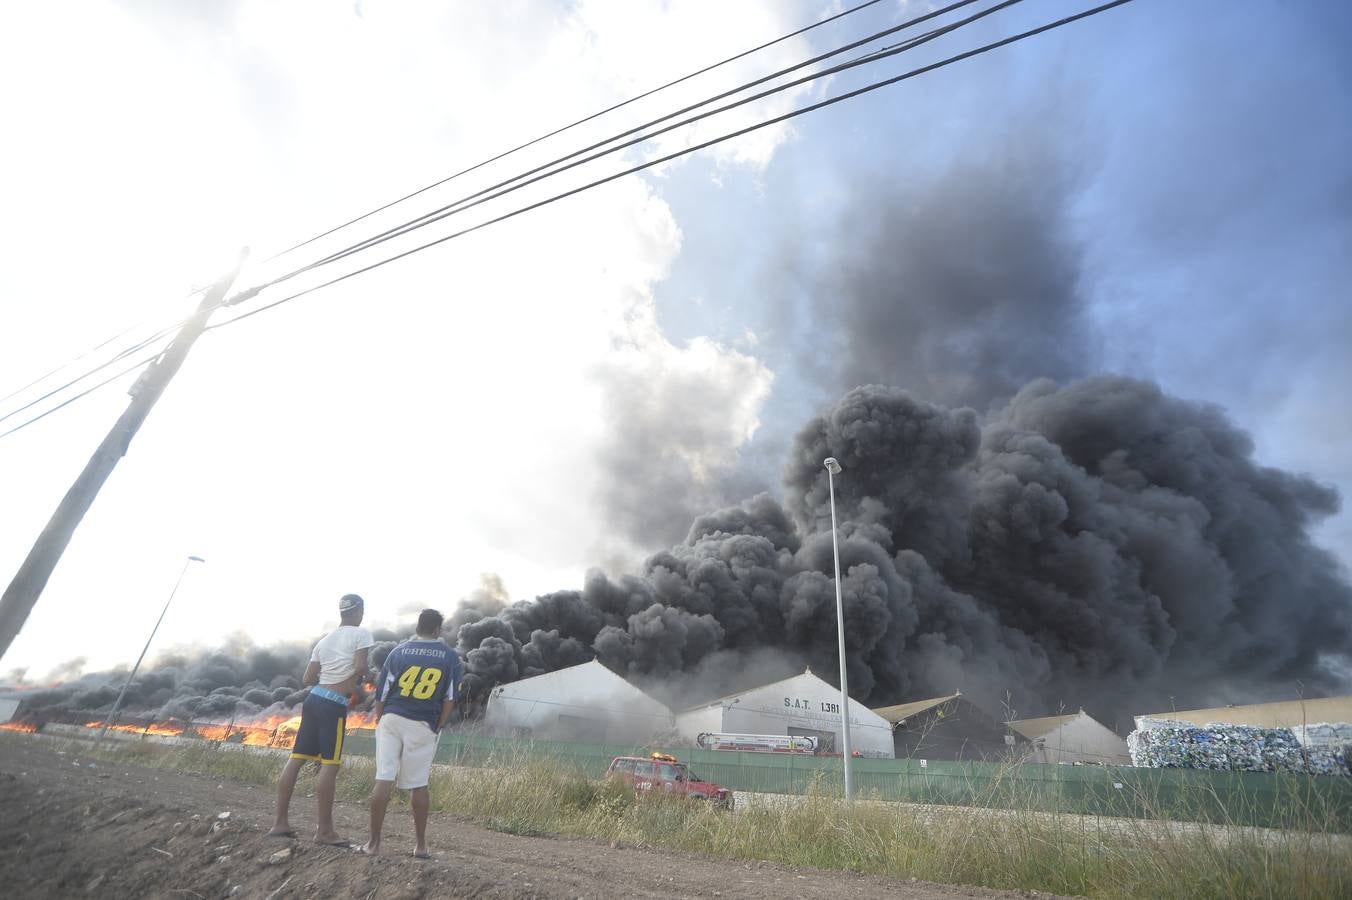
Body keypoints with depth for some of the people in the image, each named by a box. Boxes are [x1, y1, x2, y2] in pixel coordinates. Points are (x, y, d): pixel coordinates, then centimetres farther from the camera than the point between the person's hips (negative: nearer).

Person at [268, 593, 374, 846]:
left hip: (314, 699, 8)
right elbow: (360, 667, -17)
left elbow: (308, 678, 16)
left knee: (296, 759, 11)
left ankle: (280, 823, 18)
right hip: (334, 705, -8)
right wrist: (368, 673, 4)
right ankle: (325, 830, -1)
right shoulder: (361, 633, -5)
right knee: (330, 764, -5)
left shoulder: (325, 639, 17)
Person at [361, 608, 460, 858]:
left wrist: (379, 720, 18)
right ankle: (421, 845, 18)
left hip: (391, 719, 1)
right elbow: (449, 700, 0)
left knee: (383, 780, 6)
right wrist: (438, 727, 11)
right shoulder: (450, 657, 1)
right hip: (423, 726, 0)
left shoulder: (399, 651, 2)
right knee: (418, 785, 10)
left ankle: (374, 842, 11)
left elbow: (381, 693, 3)